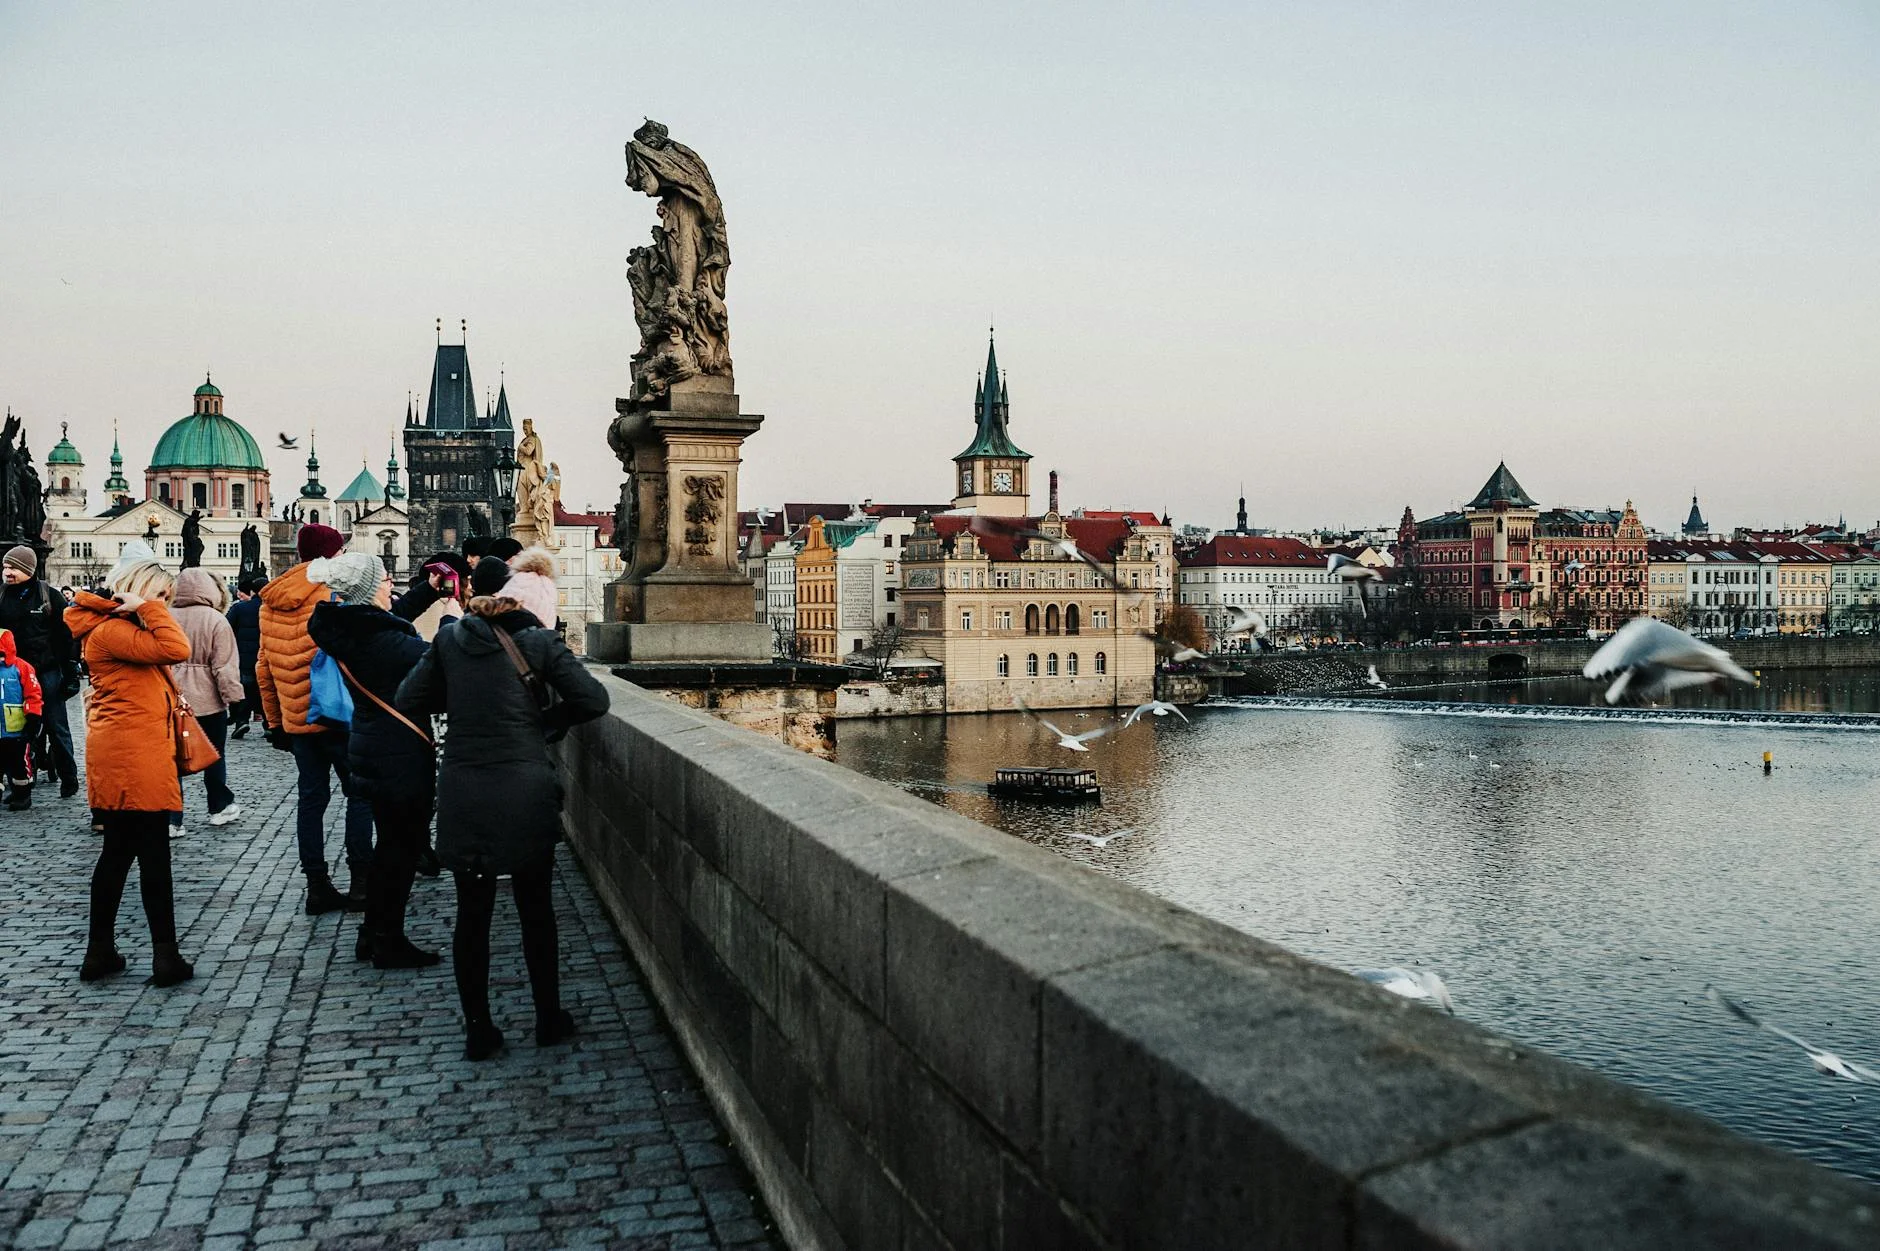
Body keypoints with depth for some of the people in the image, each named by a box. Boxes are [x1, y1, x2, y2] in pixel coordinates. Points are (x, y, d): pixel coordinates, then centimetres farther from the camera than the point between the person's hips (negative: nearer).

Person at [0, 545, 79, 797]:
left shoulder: (50, 596, -3)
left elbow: (66, 636, -3)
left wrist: (71, 672, -7)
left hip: (47, 671, -3)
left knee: (56, 727, 2)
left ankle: (69, 779, 11)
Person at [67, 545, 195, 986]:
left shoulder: (122, 627, 18)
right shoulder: (110, 630, -13)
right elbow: (175, 649, -26)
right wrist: (147, 607, -17)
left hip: (121, 754, 10)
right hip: (133, 755, -10)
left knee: (118, 851, 14)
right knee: (153, 854, -5)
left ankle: (100, 952, 21)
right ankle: (165, 955, -1)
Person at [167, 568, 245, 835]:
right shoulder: (215, 620, -13)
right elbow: (224, 665, -14)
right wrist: (233, 694, -5)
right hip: (208, 702, -2)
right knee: (214, 755, 15)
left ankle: (171, 819, 2)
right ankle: (220, 807, 28)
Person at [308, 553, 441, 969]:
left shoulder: (345, 630, 2)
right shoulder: (386, 640, -24)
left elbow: (395, 619, 19)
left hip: (370, 748, 9)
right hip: (401, 754, -9)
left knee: (391, 841, 20)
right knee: (404, 845, 3)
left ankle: (373, 934, 29)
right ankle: (389, 942, 11)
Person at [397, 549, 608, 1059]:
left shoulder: (451, 638, 2)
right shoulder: (539, 641, -6)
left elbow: (409, 701, 5)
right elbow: (593, 700, -8)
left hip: (462, 793, 2)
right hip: (524, 792, -2)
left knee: (472, 912, 12)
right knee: (536, 908, 13)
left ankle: (478, 1029, 19)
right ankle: (549, 1018, 23)